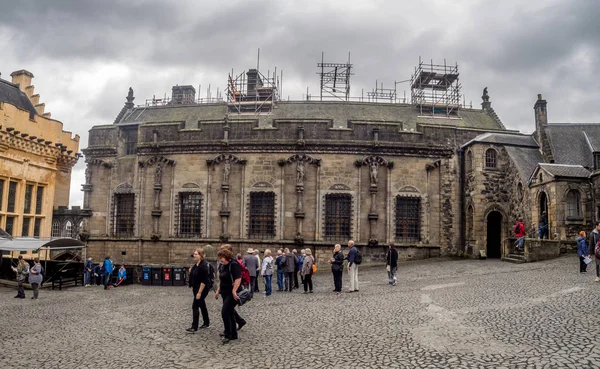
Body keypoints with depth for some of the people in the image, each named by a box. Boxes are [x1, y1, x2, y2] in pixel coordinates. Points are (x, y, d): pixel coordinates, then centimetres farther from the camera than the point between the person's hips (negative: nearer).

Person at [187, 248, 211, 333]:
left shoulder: (204, 265, -21)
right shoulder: (196, 264, 8)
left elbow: (204, 281, -23)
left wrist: (199, 292, -24)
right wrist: (191, 272, 6)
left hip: (202, 289, -10)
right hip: (196, 288, 10)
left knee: (195, 306, -9)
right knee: (202, 305, 18)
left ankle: (194, 327, -4)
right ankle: (206, 323, 31)